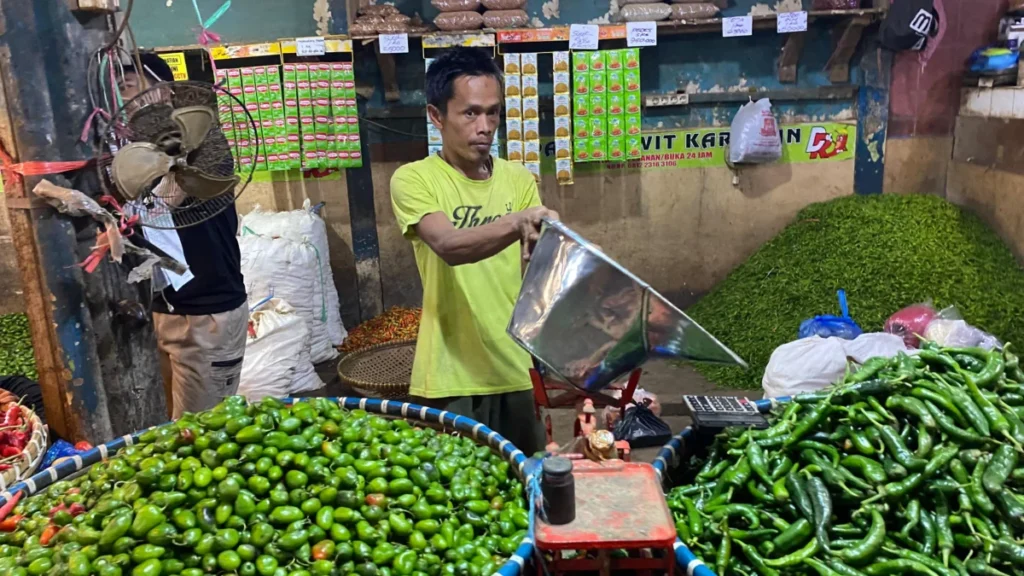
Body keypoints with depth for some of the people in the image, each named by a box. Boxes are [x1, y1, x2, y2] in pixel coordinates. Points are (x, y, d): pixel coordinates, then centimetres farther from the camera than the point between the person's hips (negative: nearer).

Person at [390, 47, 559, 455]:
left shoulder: (518, 180, 7)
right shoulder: (414, 180, -6)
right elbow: (449, 246, -24)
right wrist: (518, 222, -39)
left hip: (515, 373, 4)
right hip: (450, 380, -4)